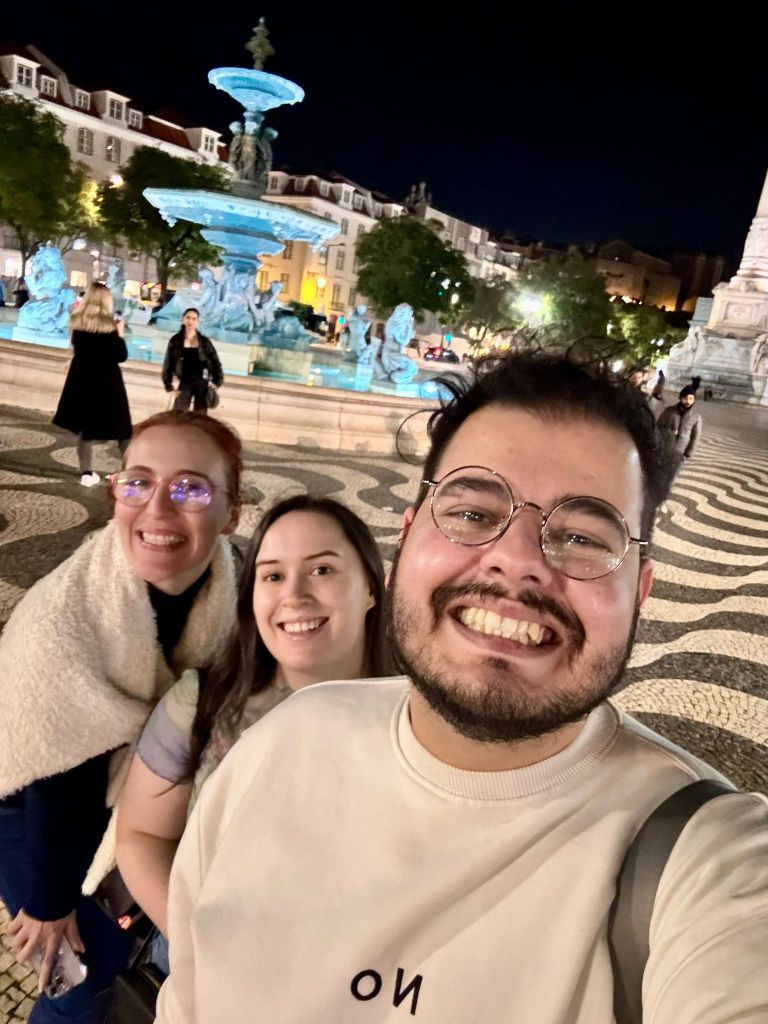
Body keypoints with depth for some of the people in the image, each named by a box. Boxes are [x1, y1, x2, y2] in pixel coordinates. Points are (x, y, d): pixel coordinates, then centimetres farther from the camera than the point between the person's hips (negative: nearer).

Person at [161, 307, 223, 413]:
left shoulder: (205, 342, 1)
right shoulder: (175, 341, 0)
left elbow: (215, 361, 5)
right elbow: (168, 364, 3)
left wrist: (217, 382, -3)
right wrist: (168, 385, -3)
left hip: (202, 383, 1)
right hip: (185, 383, 0)